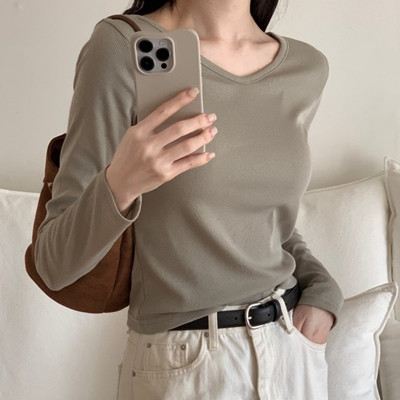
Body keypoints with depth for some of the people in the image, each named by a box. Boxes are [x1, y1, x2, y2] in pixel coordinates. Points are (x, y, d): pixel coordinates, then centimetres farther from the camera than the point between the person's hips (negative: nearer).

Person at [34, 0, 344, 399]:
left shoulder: (307, 67, -1)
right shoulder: (122, 46, -15)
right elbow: (54, 262, -15)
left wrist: (322, 290, -3)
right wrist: (119, 184, -34)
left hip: (295, 350, 5)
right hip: (182, 366, -4)